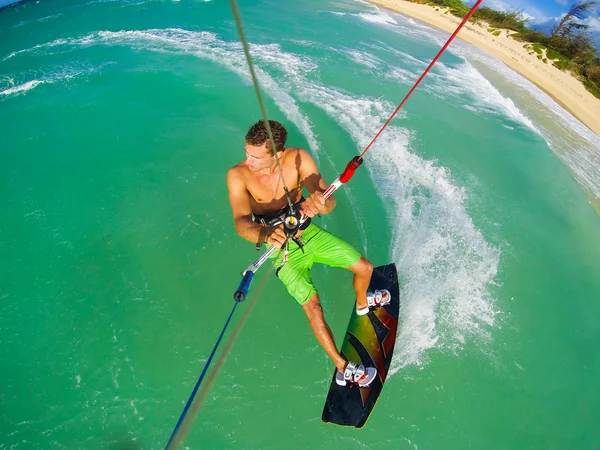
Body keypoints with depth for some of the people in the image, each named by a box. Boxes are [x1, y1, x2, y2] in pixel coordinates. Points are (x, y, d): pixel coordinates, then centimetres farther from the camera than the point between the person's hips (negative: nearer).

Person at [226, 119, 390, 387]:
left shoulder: (298, 158, -20)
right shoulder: (238, 175, -23)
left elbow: (329, 202, -26)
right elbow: (241, 222, -33)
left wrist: (319, 203, -50)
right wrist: (265, 234, -55)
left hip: (308, 232, 3)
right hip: (281, 247, -2)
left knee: (365, 268, 8)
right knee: (312, 305, -14)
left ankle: (362, 304, 45)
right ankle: (343, 369, 11)